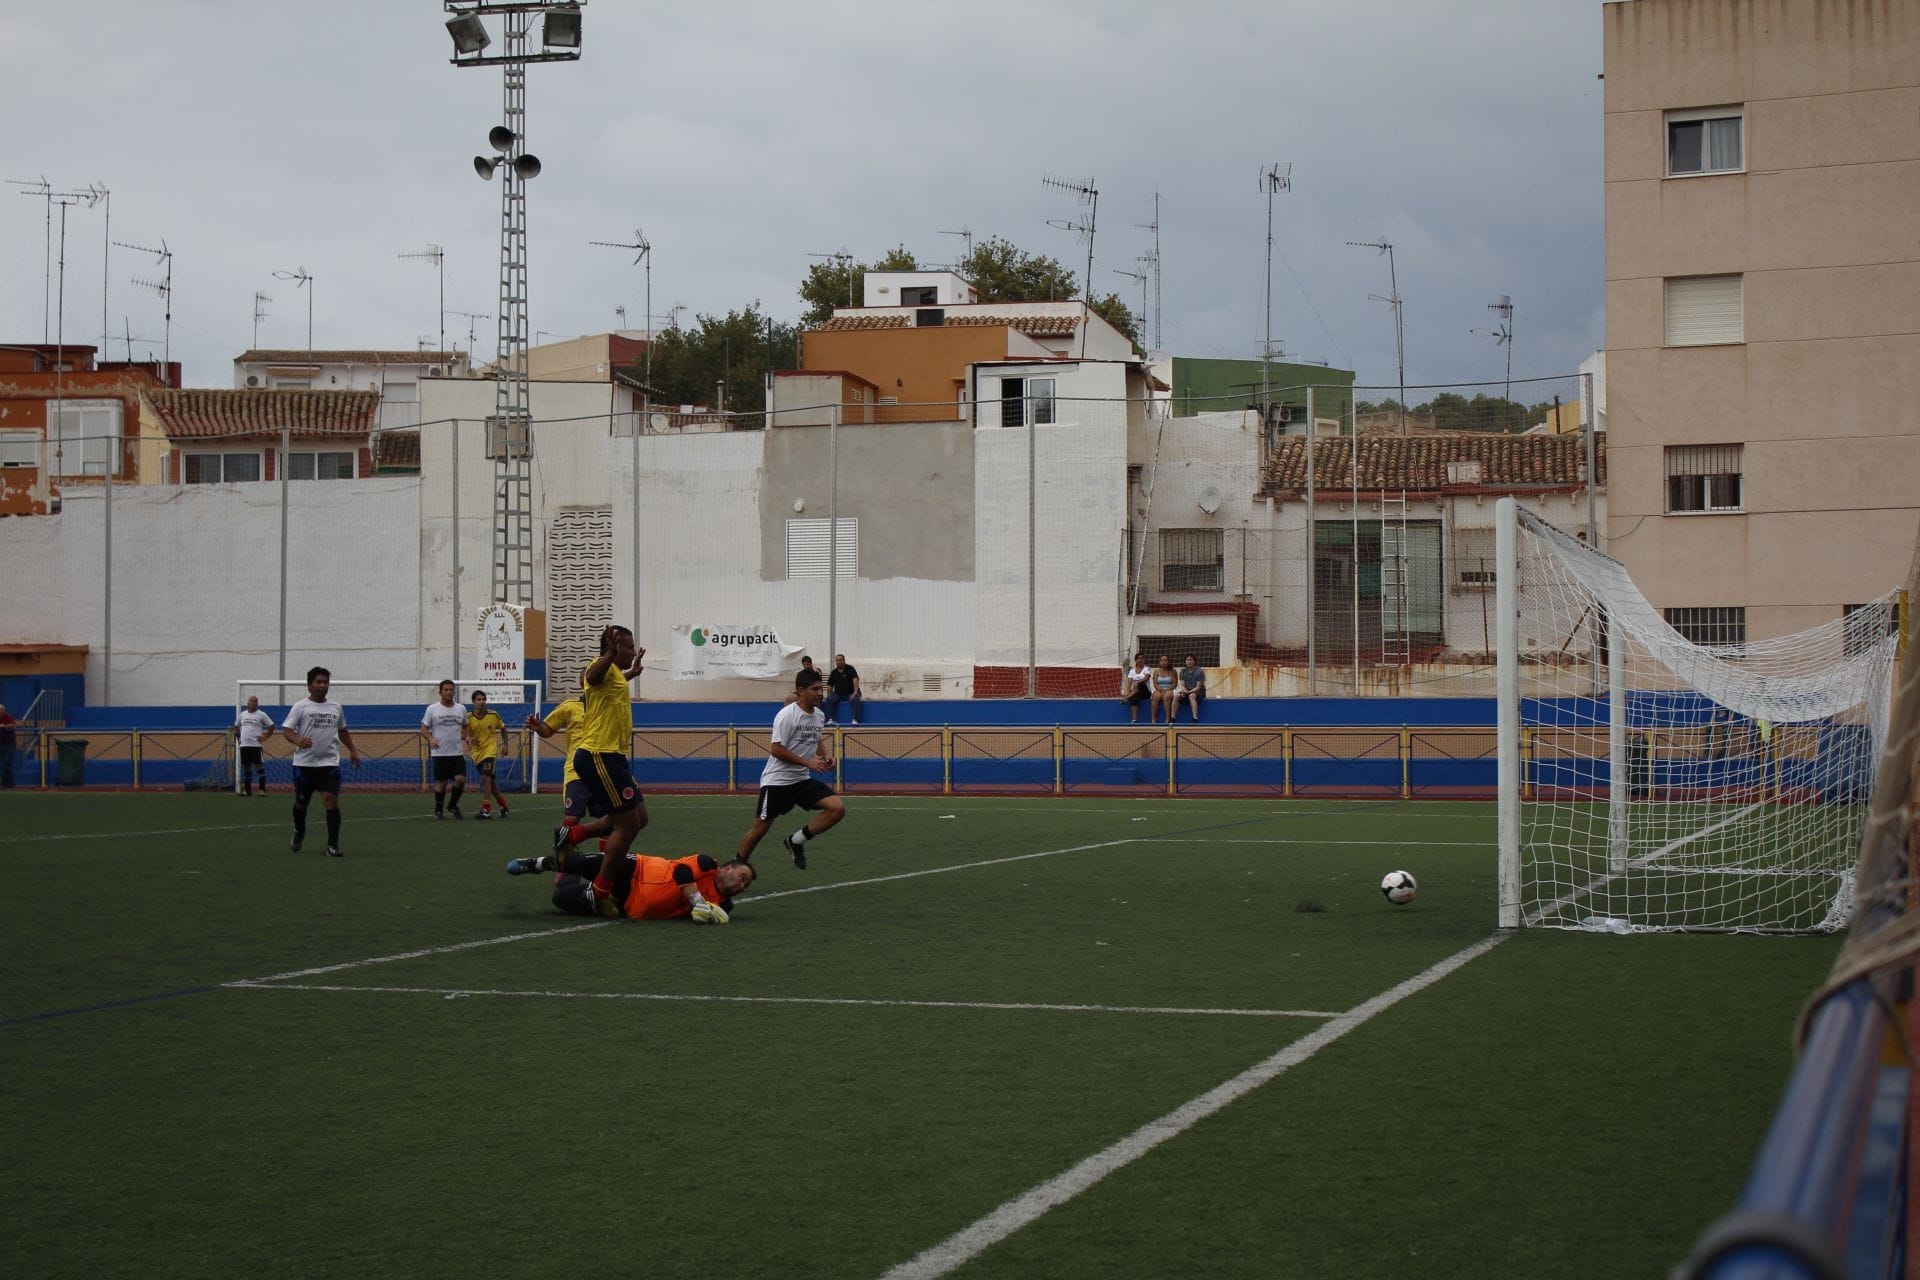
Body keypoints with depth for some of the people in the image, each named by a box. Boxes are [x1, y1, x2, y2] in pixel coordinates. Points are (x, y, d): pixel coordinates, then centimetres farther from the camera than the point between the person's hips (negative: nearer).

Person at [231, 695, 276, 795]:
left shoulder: (261, 715, -3)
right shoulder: (242, 714, 12)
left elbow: (271, 726, -1)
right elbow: (236, 726, 26)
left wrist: (265, 737, -7)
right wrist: (238, 737, 15)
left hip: (256, 745, -5)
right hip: (244, 745, 5)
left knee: (259, 766, -7)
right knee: (246, 767, 9)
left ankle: (262, 789, -5)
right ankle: (247, 790, 14)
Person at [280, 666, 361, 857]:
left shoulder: (336, 708, 12)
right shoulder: (300, 707, -2)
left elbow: (343, 731, 27)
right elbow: (286, 730, -9)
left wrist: (353, 750, 23)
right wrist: (298, 741, -29)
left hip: (329, 763, 2)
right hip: (304, 763, -2)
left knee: (331, 799, -14)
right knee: (301, 802, 12)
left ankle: (333, 845, -12)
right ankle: (299, 831, 41)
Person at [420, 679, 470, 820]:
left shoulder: (461, 709, 9)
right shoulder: (432, 709, -1)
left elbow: (465, 726, 24)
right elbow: (423, 728, 0)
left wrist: (464, 737, 5)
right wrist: (430, 739, -19)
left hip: (457, 753, 2)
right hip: (440, 753, -2)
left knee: (461, 779, -10)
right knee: (441, 782, 1)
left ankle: (453, 805, 12)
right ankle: (438, 811, 16)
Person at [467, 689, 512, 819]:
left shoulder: (493, 715, -5)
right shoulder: (468, 718, -5)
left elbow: (503, 729, 12)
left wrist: (505, 745, 8)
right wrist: (469, 739, -22)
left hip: (490, 751, -3)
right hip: (477, 753, 3)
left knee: (485, 778, -19)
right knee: (490, 780, 12)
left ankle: (485, 809, -21)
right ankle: (503, 805, 30)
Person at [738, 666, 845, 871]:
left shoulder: (819, 715, 6)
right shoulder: (787, 715, -17)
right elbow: (776, 749, -19)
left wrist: (825, 757, 3)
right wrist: (808, 762, -21)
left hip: (803, 779, 7)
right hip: (777, 780, -6)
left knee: (838, 808, -11)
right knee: (761, 827, -1)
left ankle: (797, 840, 2)